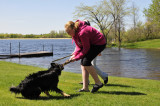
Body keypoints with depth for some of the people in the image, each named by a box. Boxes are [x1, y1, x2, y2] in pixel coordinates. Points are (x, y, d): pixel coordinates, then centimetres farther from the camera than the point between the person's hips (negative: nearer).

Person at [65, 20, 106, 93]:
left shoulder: (82, 33, -31)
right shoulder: (74, 33, -1)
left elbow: (86, 48, -24)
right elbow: (79, 47, 5)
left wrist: (76, 58, -21)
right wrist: (74, 55, -13)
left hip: (99, 43, -10)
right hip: (91, 44, 10)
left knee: (86, 62, -19)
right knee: (83, 63, 1)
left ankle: (98, 83, -7)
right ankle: (85, 87, 3)